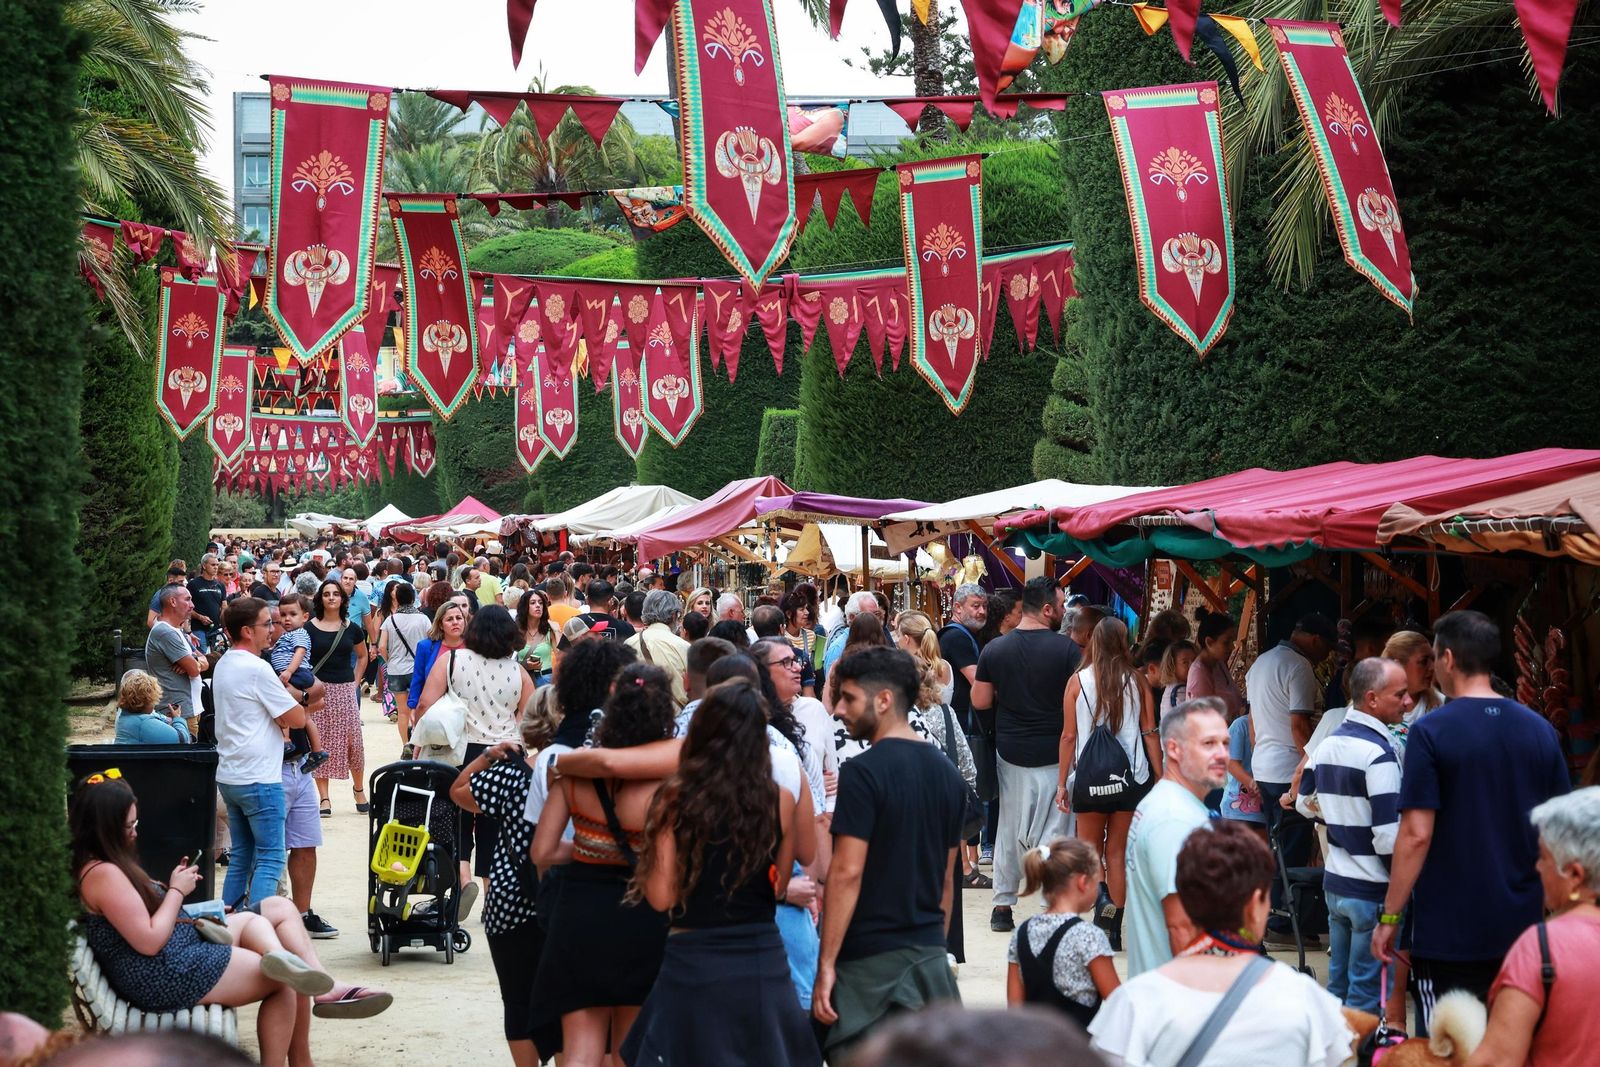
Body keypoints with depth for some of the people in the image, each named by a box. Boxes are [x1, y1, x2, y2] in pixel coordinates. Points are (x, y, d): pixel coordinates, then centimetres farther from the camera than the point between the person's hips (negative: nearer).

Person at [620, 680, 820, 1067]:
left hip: (696, 963, -3)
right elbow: (779, 887, 7)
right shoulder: (779, 797, -3)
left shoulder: (677, 799, -11)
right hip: (765, 961, 3)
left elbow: (662, 897, -10)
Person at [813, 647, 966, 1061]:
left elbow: (847, 873, -17)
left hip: (871, 955, -7)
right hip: (929, 951, 7)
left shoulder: (863, 773, -13)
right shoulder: (946, 773, 9)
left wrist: (826, 964, -13)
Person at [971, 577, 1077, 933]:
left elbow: (980, 701, 3)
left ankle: (1002, 906, 19)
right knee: (1051, 830, 2)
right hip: (1053, 753, -3)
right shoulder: (1067, 649, -12)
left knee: (1009, 828, 14)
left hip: (1010, 751, 3)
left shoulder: (994, 649, -2)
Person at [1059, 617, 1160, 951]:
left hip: (1090, 776, -1)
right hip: (1131, 776, 1)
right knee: (1117, 852, 7)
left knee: (1090, 851, 13)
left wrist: (1062, 783, 5)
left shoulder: (1078, 682, -3)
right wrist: (1161, 780, 7)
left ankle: (1101, 898, -9)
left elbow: (1068, 736, -1)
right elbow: (1150, 734, 0)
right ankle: (1113, 927, 4)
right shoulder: (1138, 682, -1)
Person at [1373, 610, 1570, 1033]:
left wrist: (1389, 916, -8)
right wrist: (1550, 904, 20)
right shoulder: (1540, 729, 3)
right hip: (1522, 923, 5)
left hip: (1447, 932, -5)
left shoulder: (1430, 731, -12)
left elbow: (1417, 834, -16)